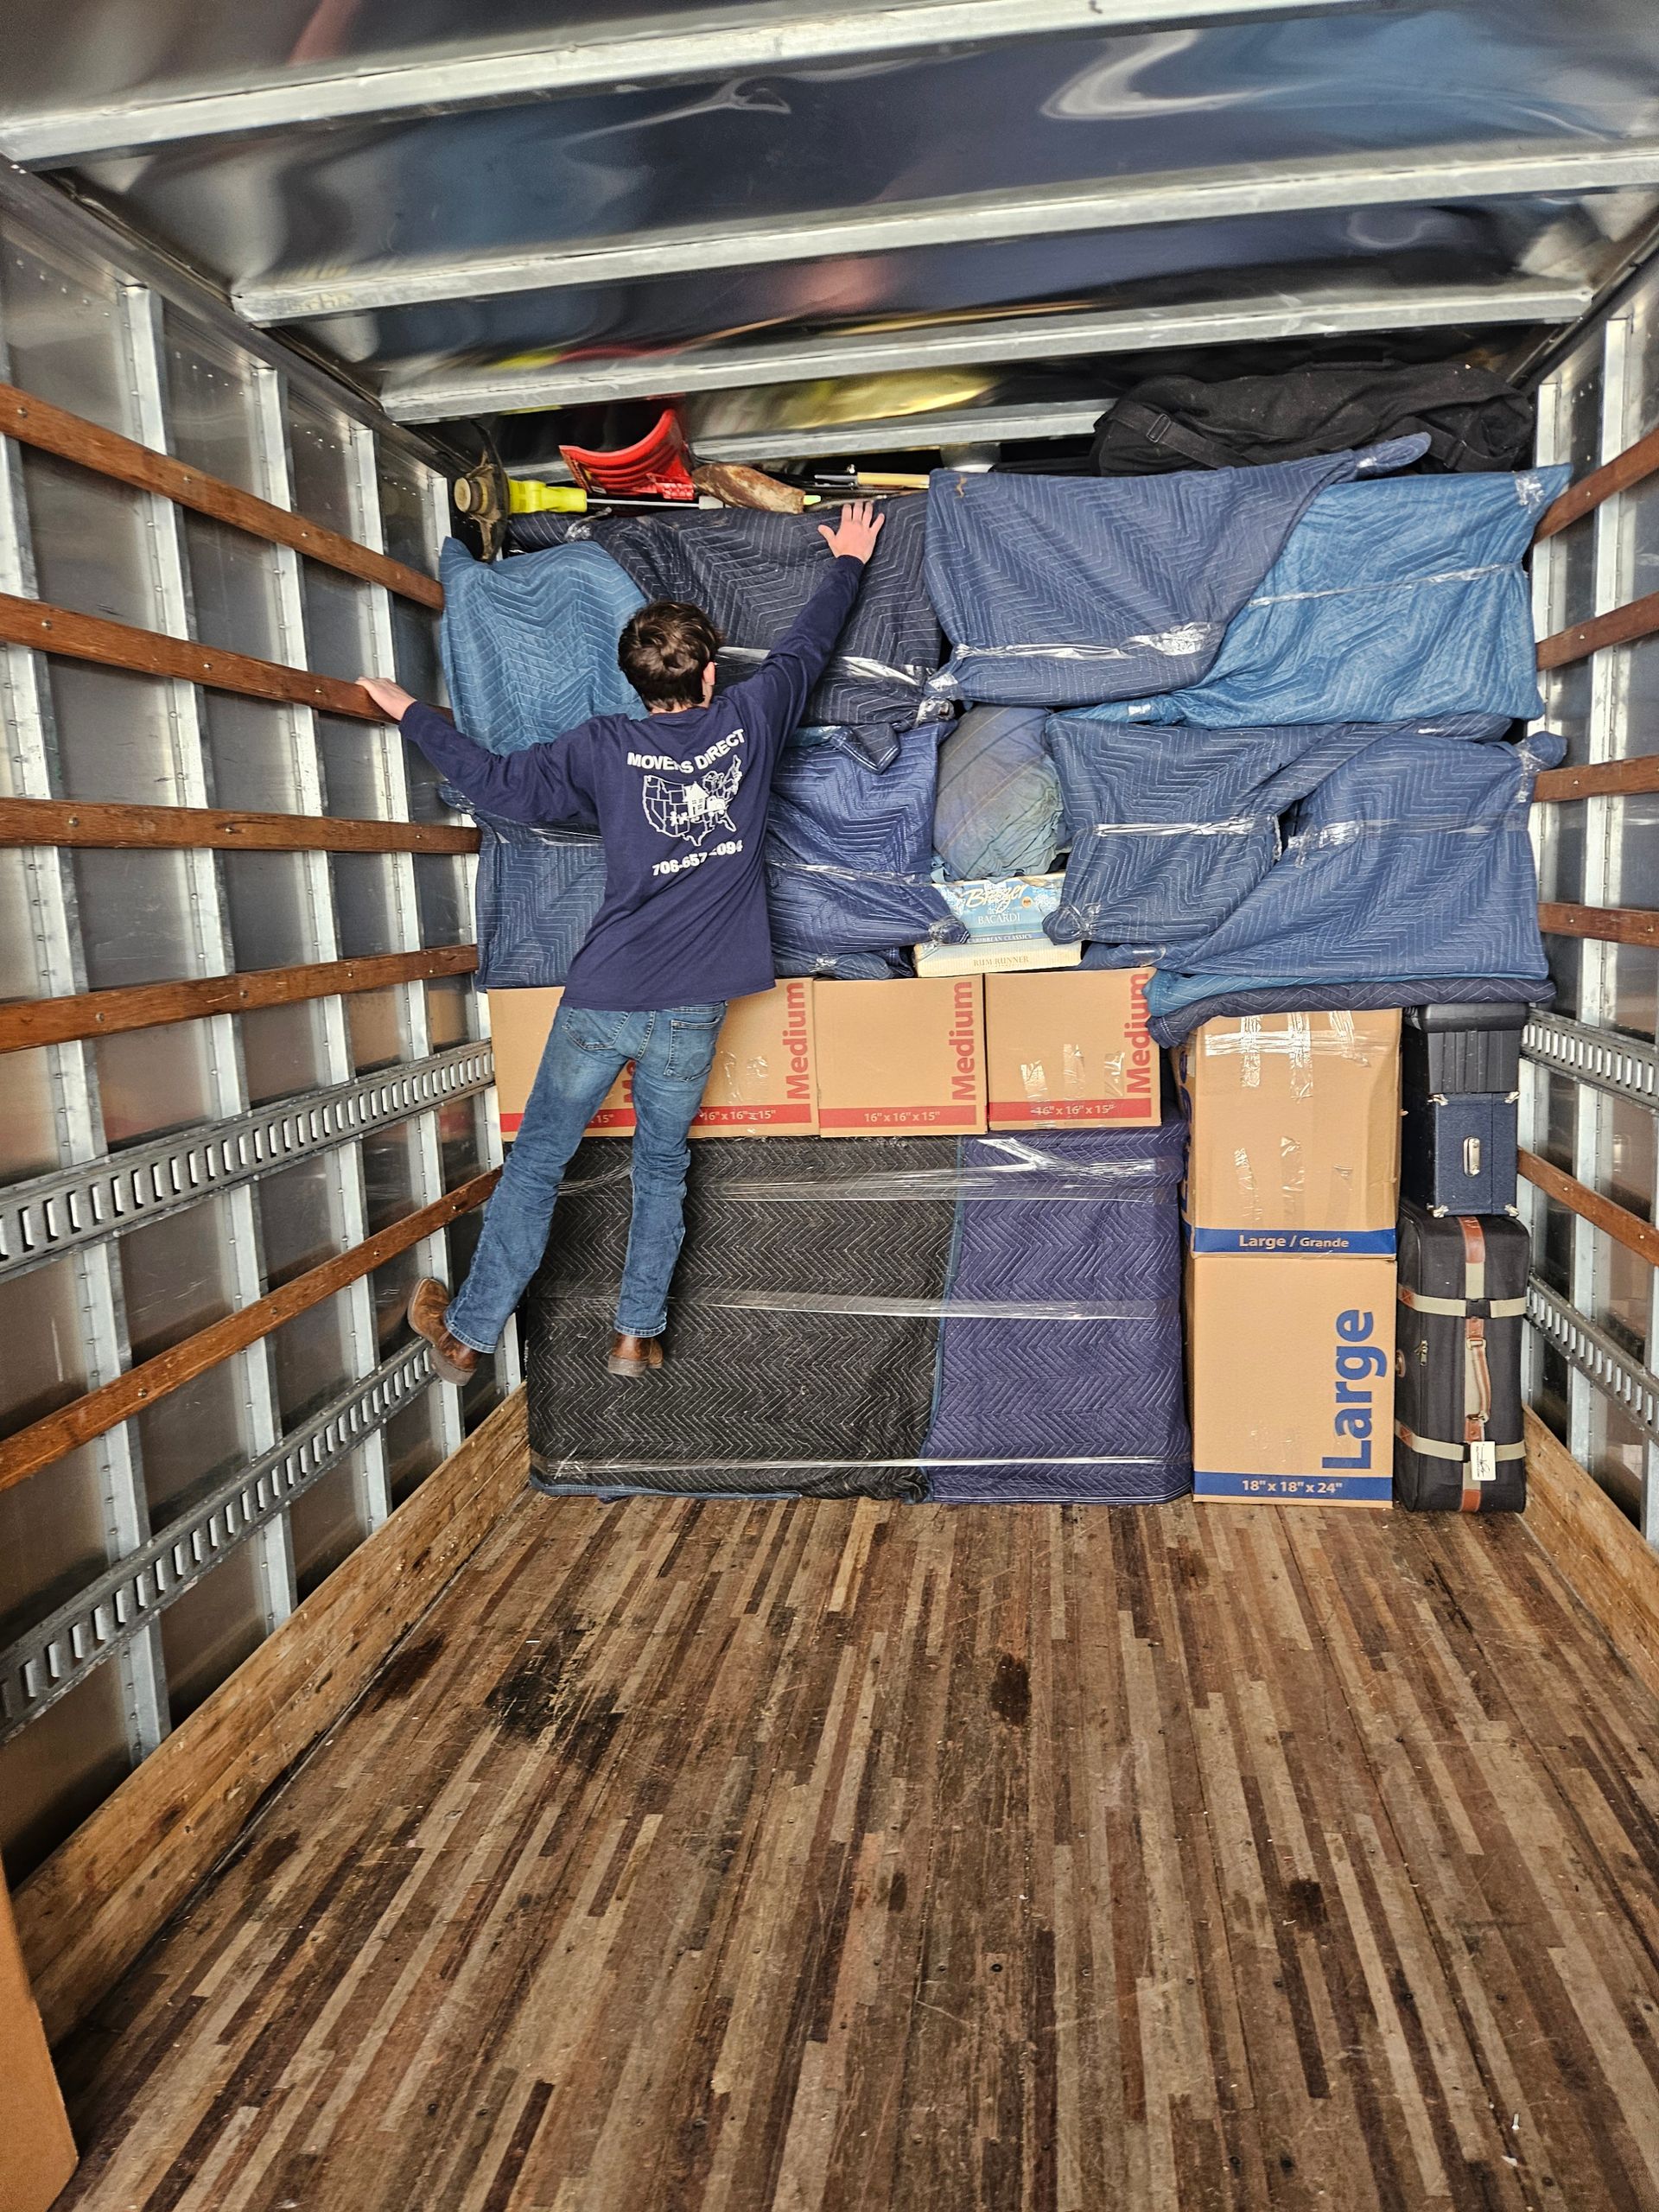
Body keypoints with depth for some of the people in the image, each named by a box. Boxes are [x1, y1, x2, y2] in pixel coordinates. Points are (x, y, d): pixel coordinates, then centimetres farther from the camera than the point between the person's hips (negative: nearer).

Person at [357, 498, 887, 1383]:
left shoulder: (603, 747, -6)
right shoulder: (748, 719, -1)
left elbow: (500, 784, 3)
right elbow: (805, 646, 16)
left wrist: (413, 716, 18)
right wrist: (847, 562, 34)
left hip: (601, 1000, -1)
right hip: (691, 1011, 1)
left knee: (536, 1159, 12)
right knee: (662, 1165, 19)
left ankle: (466, 1333, 20)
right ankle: (638, 1333, 24)